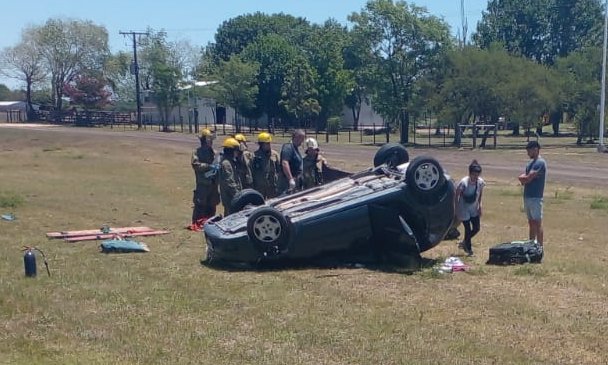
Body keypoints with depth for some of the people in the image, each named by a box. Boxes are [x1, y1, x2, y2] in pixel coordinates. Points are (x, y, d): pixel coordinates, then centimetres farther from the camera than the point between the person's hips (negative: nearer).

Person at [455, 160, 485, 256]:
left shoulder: (480, 182, -13)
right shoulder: (463, 183, -27)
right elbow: (456, 196, -17)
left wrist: (479, 206, 2)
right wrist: (456, 210, -15)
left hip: (474, 209, 5)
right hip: (464, 209, -5)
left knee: (477, 228, 5)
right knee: (468, 229, -5)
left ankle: (464, 243, 30)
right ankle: (469, 249, 14)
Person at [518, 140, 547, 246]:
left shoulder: (540, 163, -14)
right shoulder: (531, 162, 15)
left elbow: (528, 178, -20)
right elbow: (522, 178, 13)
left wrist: (523, 178, 0)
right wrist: (525, 179, -8)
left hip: (535, 197, -9)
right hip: (527, 196, 9)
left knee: (537, 223, -5)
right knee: (531, 222, 15)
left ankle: (540, 247, -1)